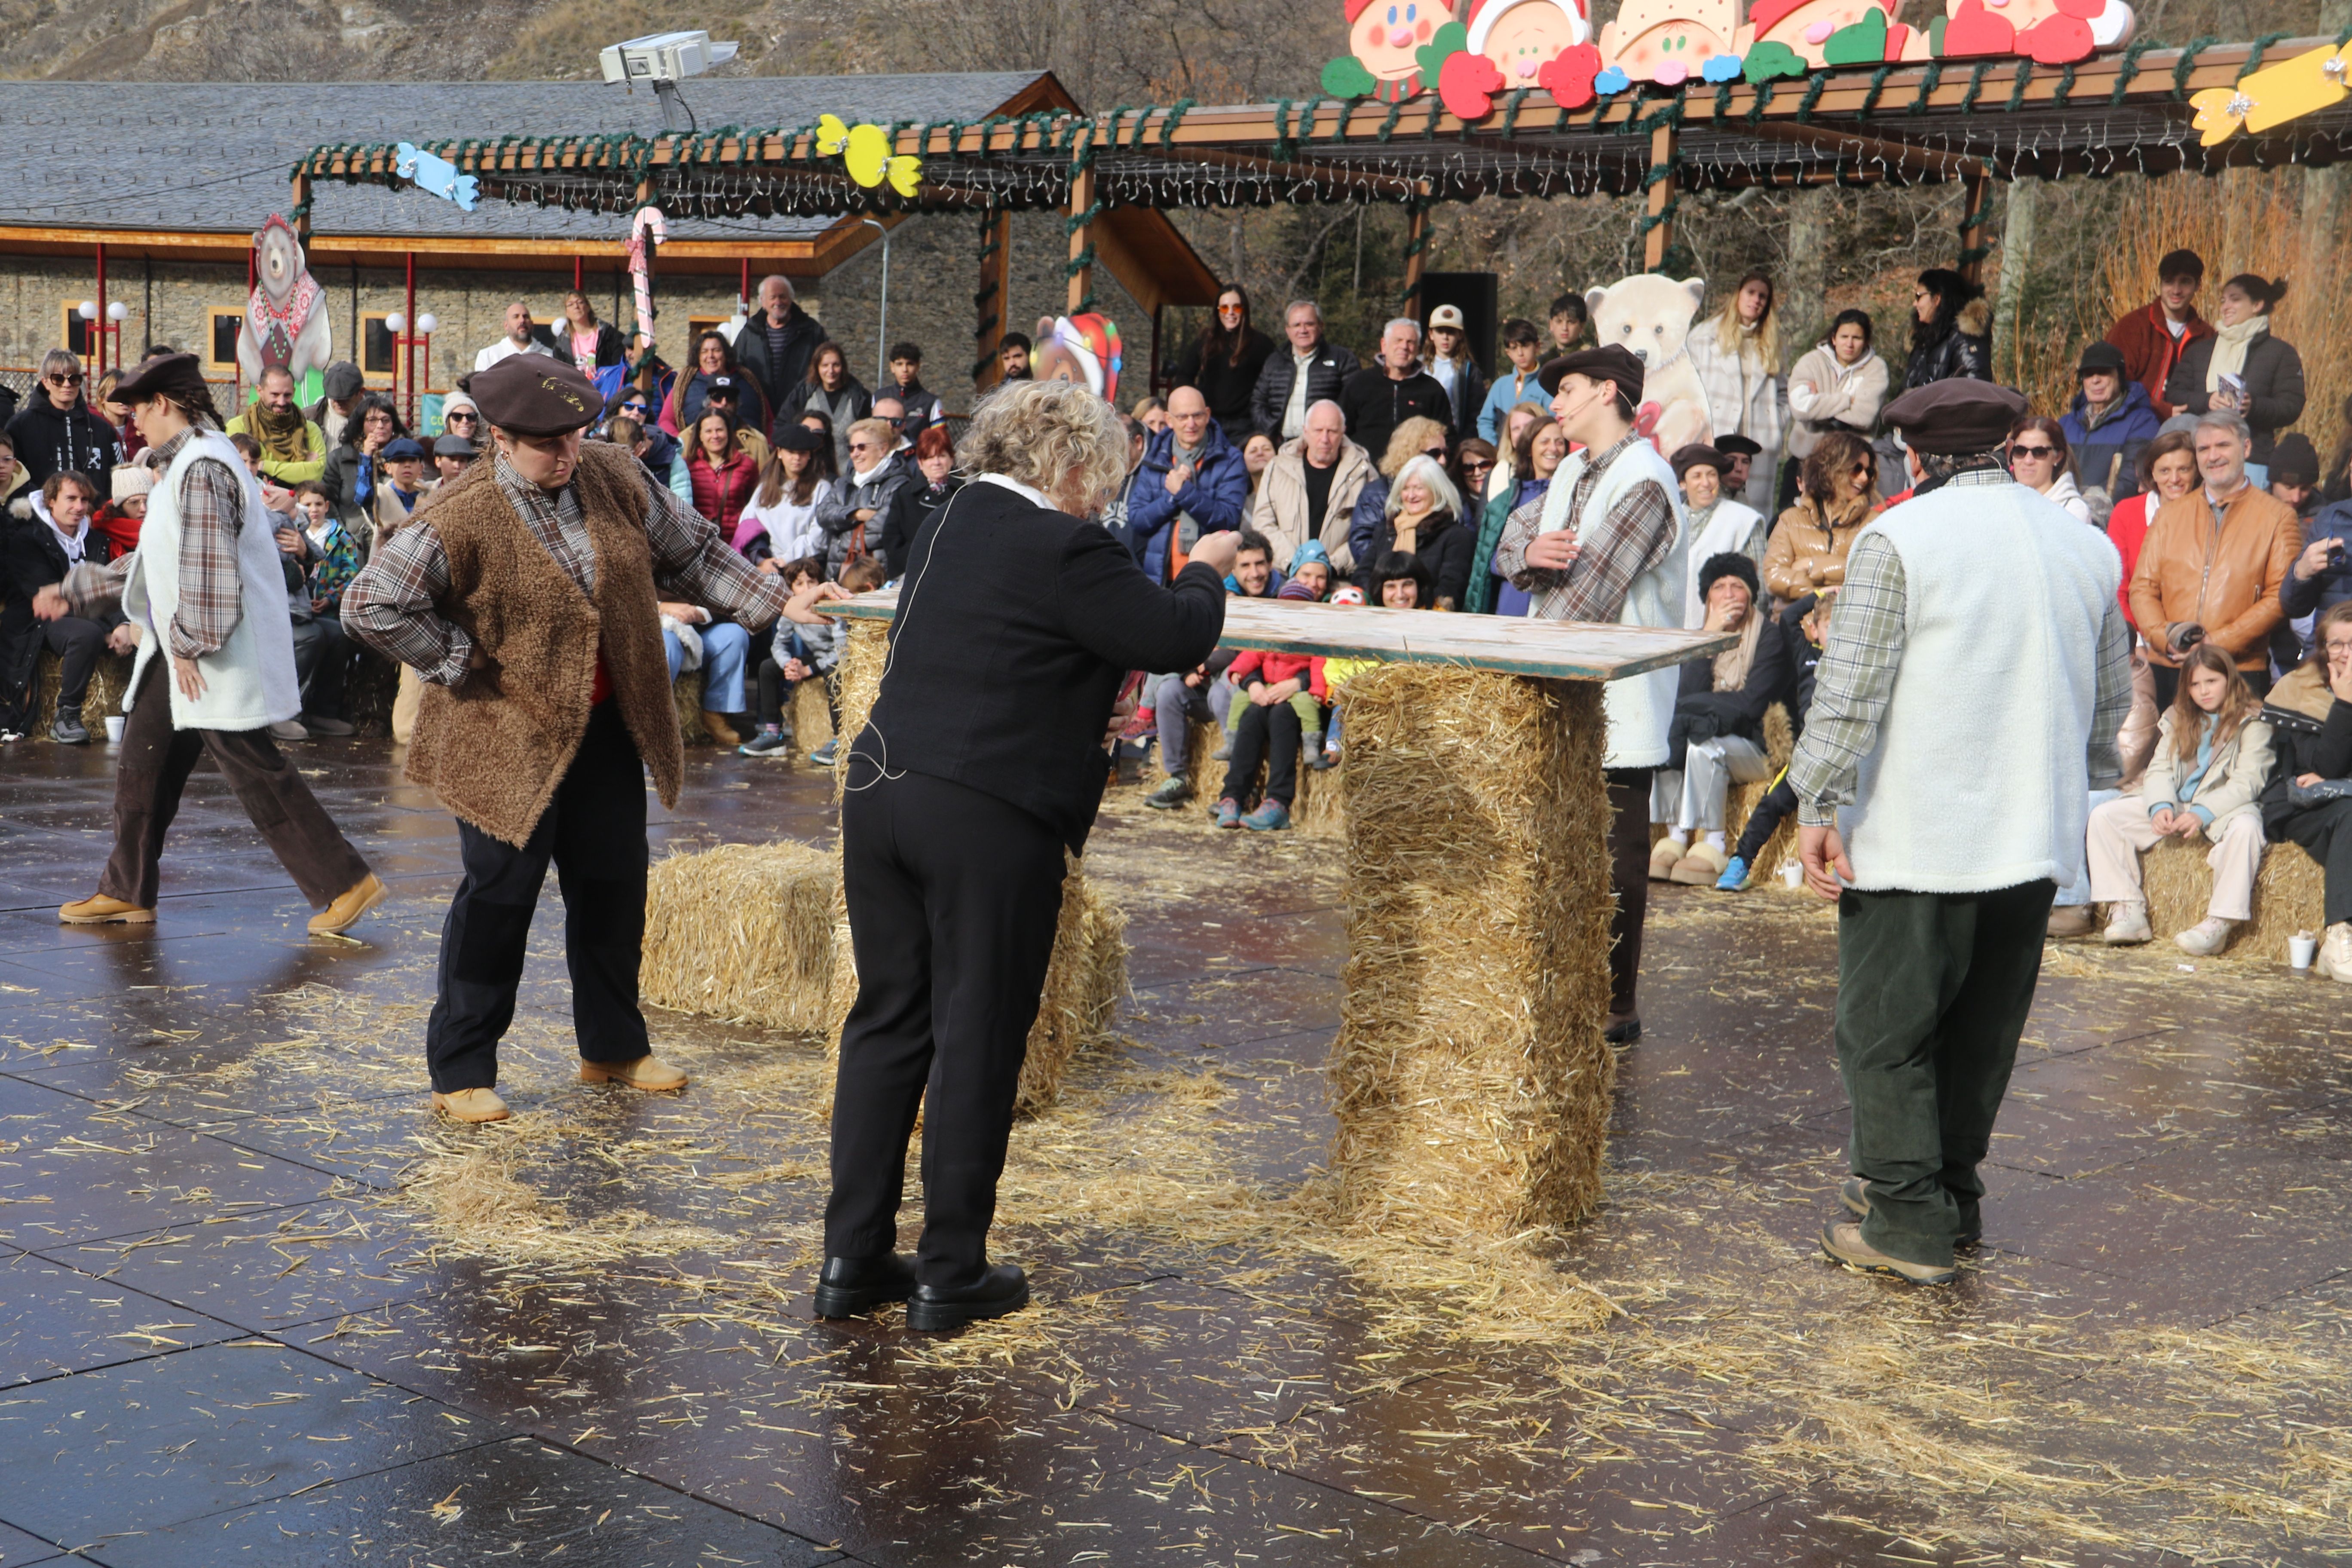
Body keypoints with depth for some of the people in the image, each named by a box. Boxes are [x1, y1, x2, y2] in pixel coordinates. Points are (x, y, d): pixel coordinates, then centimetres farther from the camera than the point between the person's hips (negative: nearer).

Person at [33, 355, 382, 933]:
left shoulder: (203, 467, -18)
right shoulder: (185, 462, 16)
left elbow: (208, 566, -25)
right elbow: (156, 562, 24)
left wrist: (191, 644, -18)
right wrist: (75, 592, 27)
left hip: (218, 660, -11)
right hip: (181, 652, 11)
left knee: (258, 776, -7)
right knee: (141, 764, 14)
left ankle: (345, 884, -1)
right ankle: (126, 892, 24)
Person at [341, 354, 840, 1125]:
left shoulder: (612, 476, -2)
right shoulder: (463, 520, -20)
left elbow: (689, 551, 9)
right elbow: (371, 604, -22)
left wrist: (776, 601, 1)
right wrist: (463, 667, -17)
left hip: (606, 727, 6)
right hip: (508, 736, -6)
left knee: (614, 885, 14)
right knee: (500, 895, -3)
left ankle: (614, 1047, 32)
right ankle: (460, 1071, 11)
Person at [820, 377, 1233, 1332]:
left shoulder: (947, 526, 14)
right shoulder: (1065, 550, -12)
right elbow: (1179, 641, -9)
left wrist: (1074, 722, 27)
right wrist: (1206, 571, 10)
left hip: (881, 789, 8)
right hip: (990, 817, -7)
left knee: (886, 1020, 13)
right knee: (977, 1036, 3)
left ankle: (853, 1259, 17)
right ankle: (951, 1275, 11)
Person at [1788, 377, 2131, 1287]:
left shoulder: (1898, 539, -9)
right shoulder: (2088, 547, 9)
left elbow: (1850, 691, -13)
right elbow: (2112, 700, 17)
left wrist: (1818, 806, -7)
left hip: (1914, 836, -6)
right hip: (2036, 838, 6)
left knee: (1887, 1034, 3)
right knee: (1982, 1030, 16)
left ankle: (1908, 1220, 2)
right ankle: (1953, 1194, 26)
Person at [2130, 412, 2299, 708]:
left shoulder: (2278, 518, 5)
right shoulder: (2169, 514, 16)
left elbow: (2280, 597, -3)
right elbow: (2143, 587, 12)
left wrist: (2218, 643, -11)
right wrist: (2166, 635, -8)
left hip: (2241, 672, -3)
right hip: (2166, 670, 3)